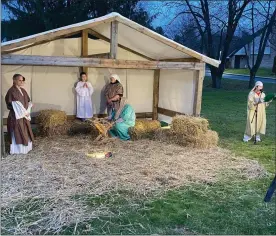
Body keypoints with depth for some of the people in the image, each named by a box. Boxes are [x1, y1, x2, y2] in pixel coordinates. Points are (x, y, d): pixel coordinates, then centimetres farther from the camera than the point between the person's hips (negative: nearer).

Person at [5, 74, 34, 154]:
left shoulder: (23, 90, 11)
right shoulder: (12, 91, -14)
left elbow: (28, 102, 10)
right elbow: (16, 105, -19)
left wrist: (27, 112, -5)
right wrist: (25, 113, -14)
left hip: (25, 115, 8)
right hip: (16, 116, -8)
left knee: (25, 132, 13)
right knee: (17, 133, -1)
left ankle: (25, 148, 24)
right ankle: (18, 150, 8)